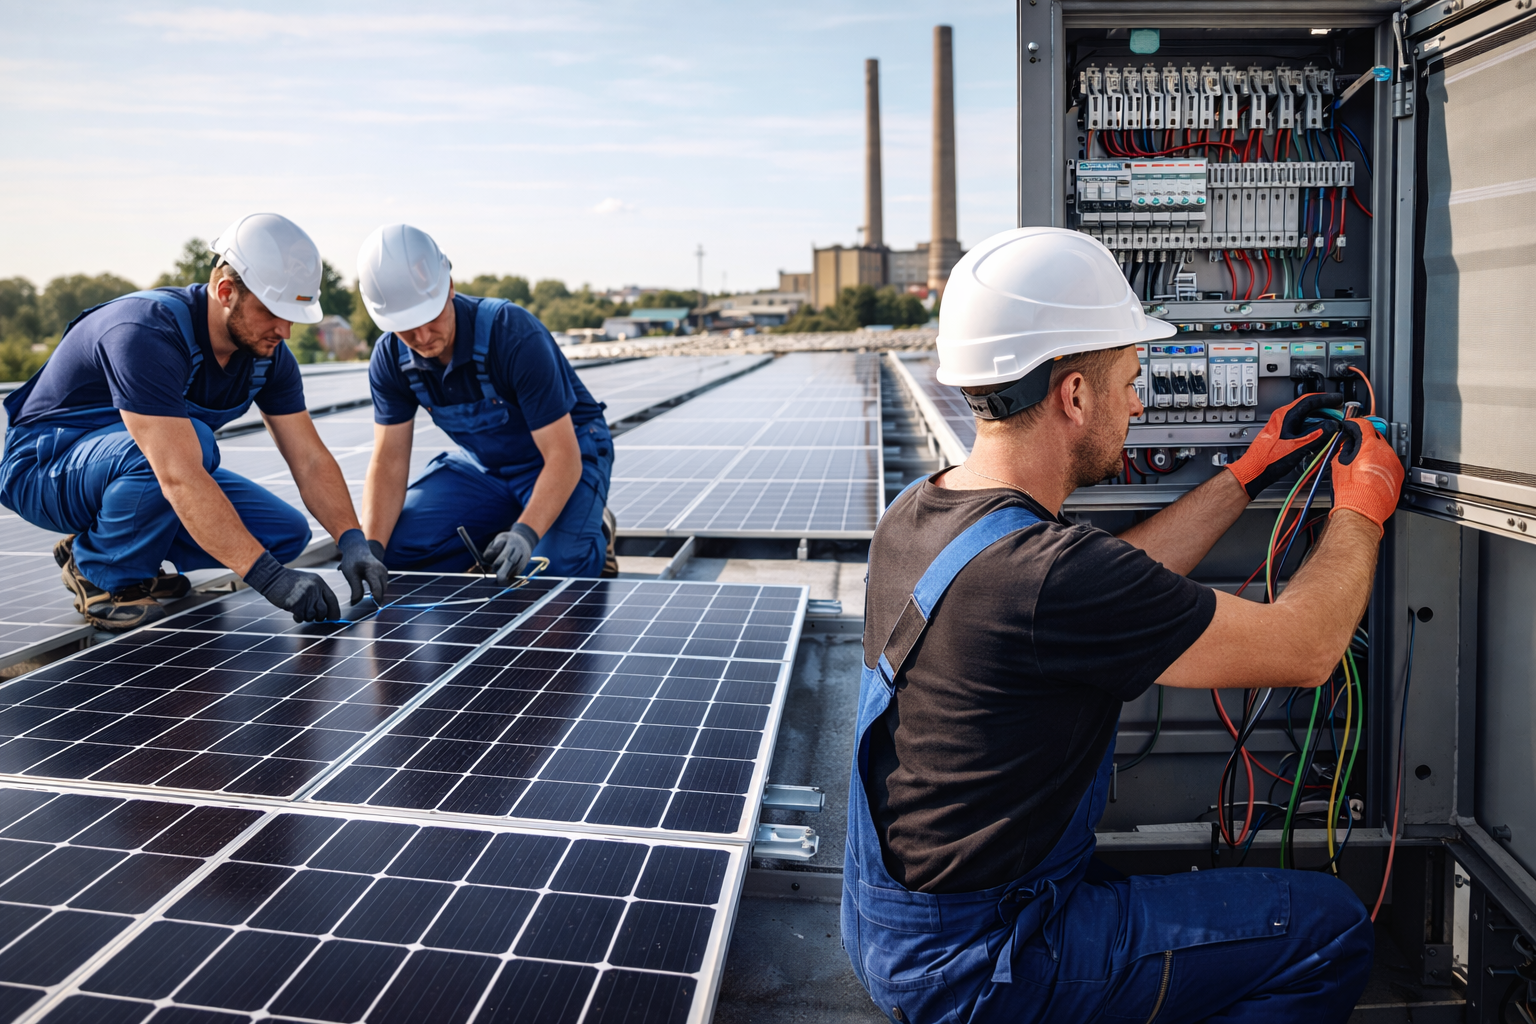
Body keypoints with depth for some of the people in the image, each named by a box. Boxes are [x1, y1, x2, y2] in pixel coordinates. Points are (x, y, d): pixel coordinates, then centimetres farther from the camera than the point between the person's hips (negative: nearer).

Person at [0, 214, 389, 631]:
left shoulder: (267, 351, -10)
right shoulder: (146, 333, -33)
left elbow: (311, 460, -8)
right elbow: (178, 478, -41)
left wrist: (353, 542, -24)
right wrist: (270, 578, -44)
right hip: (47, 467, -7)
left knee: (286, 533, -10)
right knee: (192, 441, -37)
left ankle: (134, 553, 6)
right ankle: (103, 574, -13)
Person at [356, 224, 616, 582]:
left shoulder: (513, 334, -31)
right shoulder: (390, 358, -14)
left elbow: (562, 456, -33)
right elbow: (389, 461, -9)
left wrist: (525, 534, -47)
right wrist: (370, 549, -25)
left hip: (565, 452, -5)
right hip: (482, 465, 6)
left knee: (556, 565, -32)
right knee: (395, 543, -12)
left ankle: (595, 534, 3)